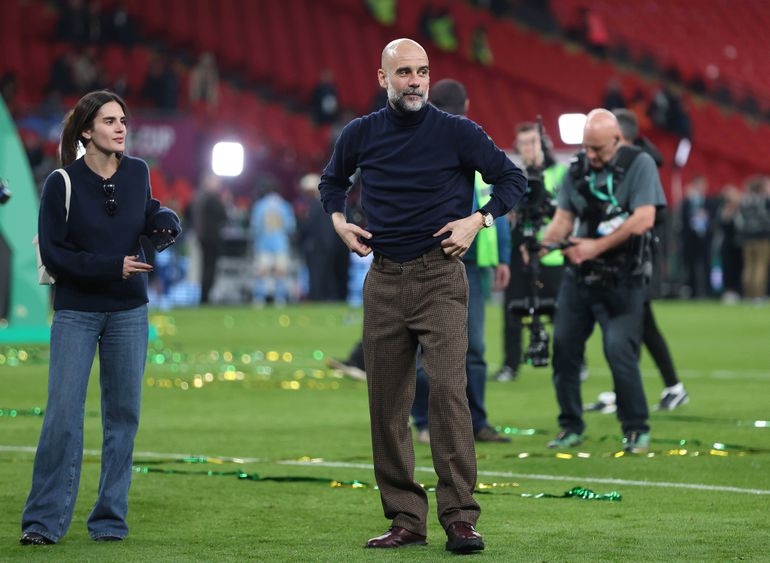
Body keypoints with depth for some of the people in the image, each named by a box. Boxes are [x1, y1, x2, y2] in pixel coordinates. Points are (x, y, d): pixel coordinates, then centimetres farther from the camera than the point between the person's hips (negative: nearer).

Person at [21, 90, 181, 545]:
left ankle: (111, 520, 11)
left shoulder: (137, 173, 2)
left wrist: (164, 219, -3)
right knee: (63, 415, -10)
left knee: (123, 414, 3)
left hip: (129, 311, 4)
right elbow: (53, 253, -10)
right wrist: (112, 266, -18)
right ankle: (44, 521, -3)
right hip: (76, 312, -3)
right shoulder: (62, 184, -9)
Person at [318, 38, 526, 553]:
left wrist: (478, 221, -8)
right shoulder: (361, 134, 7)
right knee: (387, 403, 3)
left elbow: (513, 179, 5)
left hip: (441, 278, -4)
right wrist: (338, 220, 9)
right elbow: (332, 181, 27)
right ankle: (406, 520, 10)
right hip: (385, 282, 4)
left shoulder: (457, 132, -3)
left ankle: (460, 518, -15)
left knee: (449, 390, -16)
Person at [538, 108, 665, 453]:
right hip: (579, 276, 5)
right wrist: (543, 243, -14)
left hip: (622, 279, -5)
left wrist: (597, 246, -17)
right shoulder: (577, 169, 8)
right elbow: (563, 218, 7)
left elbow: (643, 219, -16)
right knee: (564, 345, 2)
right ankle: (571, 427, 16)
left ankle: (637, 430, 1)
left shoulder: (639, 164, -7)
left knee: (619, 351, -13)